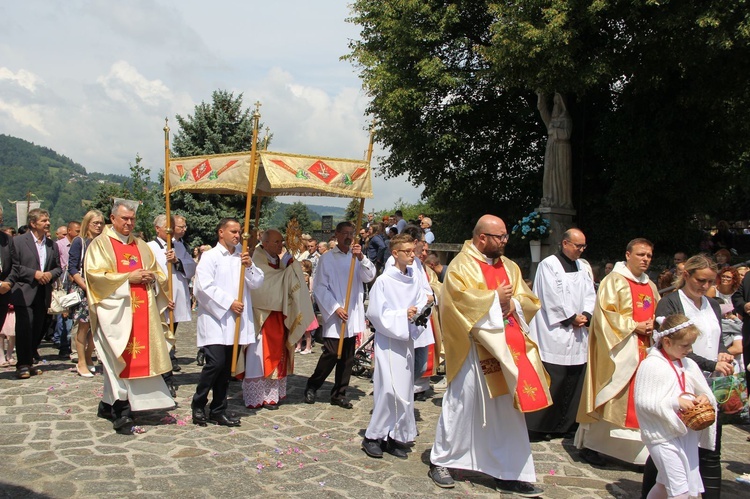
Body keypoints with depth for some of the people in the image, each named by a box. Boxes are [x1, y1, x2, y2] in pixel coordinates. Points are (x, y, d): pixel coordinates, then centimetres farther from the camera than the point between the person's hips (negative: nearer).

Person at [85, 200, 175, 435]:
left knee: (139, 357, 6)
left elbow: (157, 272, 20)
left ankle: (108, 405, 22)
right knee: (122, 360, -9)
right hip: (115, 309, -6)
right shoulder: (100, 244, 1)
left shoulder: (141, 245, 18)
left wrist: (151, 277, -4)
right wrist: (128, 277, -14)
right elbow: (95, 274, -10)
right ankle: (122, 415, -4)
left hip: (142, 310, 6)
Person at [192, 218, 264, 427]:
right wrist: (229, 302, -14)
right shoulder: (210, 256, -2)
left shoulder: (242, 257, 14)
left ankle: (218, 410, 17)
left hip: (236, 321, 5)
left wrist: (249, 266, -9)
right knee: (215, 363, -13)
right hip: (215, 318, -5)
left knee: (227, 367, 8)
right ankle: (198, 405, 6)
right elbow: (204, 286, -12)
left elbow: (257, 283, 8)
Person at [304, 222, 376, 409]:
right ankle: (311, 387, 13)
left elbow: (369, 276, -4)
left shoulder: (357, 257, 10)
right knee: (331, 354, -8)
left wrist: (361, 257, -19)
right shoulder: (327, 258, 0)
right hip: (334, 315, -4)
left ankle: (339, 394, 19)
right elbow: (320, 287, -4)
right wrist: (335, 308, -11)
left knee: (347, 358, 7)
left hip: (353, 316, 4)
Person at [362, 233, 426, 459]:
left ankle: (394, 437, 19)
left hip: (406, 340, 6)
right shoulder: (384, 281, -10)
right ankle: (373, 436, 7)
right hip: (388, 341, -6)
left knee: (404, 389, 8)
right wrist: (403, 315, -18)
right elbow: (376, 313, -12)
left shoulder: (414, 281, 6)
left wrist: (418, 312, -16)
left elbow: (421, 306, 5)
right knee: (389, 389, -9)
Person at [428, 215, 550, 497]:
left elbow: (530, 301, 11)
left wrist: (512, 304, -9)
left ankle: (511, 474, 17)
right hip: (475, 348, -6)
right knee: (462, 405, 2)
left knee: (509, 410, 8)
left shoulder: (509, 267, 15)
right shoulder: (461, 266, -5)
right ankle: (440, 462, 20)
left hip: (509, 348, 6)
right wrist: (495, 298, -13)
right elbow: (460, 299, -20)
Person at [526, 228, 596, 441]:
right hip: (555, 333, -7)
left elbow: (590, 294, 12)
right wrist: (571, 317, -10)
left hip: (578, 333, 7)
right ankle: (538, 426, 3)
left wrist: (585, 315, -5)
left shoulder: (584, 266, 15)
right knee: (551, 381, -6)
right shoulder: (549, 265, -6)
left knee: (574, 381, 8)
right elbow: (552, 297, -12)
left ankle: (566, 425, 19)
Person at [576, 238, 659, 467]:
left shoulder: (650, 287, 16)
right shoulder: (614, 281, -6)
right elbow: (606, 313, -13)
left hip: (644, 350, 7)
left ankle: (637, 447, 14)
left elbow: (657, 314, 24)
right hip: (619, 348, -7)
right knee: (609, 397, -3)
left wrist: (652, 326, 2)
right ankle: (589, 444, 7)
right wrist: (634, 326, -16)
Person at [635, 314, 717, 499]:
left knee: (665, 484, 17)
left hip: (688, 433, 7)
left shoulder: (689, 364, 6)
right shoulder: (650, 365, -13)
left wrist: (704, 398, -8)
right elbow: (642, 402, -18)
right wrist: (675, 402, -23)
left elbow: (705, 392, 16)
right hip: (663, 435, -7)